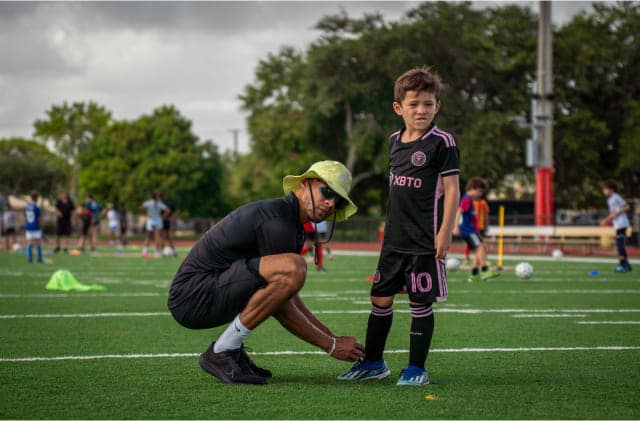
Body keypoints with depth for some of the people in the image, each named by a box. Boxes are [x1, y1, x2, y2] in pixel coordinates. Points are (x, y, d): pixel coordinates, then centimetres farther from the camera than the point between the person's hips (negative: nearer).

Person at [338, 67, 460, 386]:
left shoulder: (441, 142, -9)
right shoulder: (395, 141, 10)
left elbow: (451, 188, -11)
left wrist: (445, 231, -16)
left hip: (424, 241, -7)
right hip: (394, 238, 7)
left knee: (420, 301, -1)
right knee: (380, 297, 10)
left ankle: (417, 368, 9)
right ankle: (373, 362, 23)